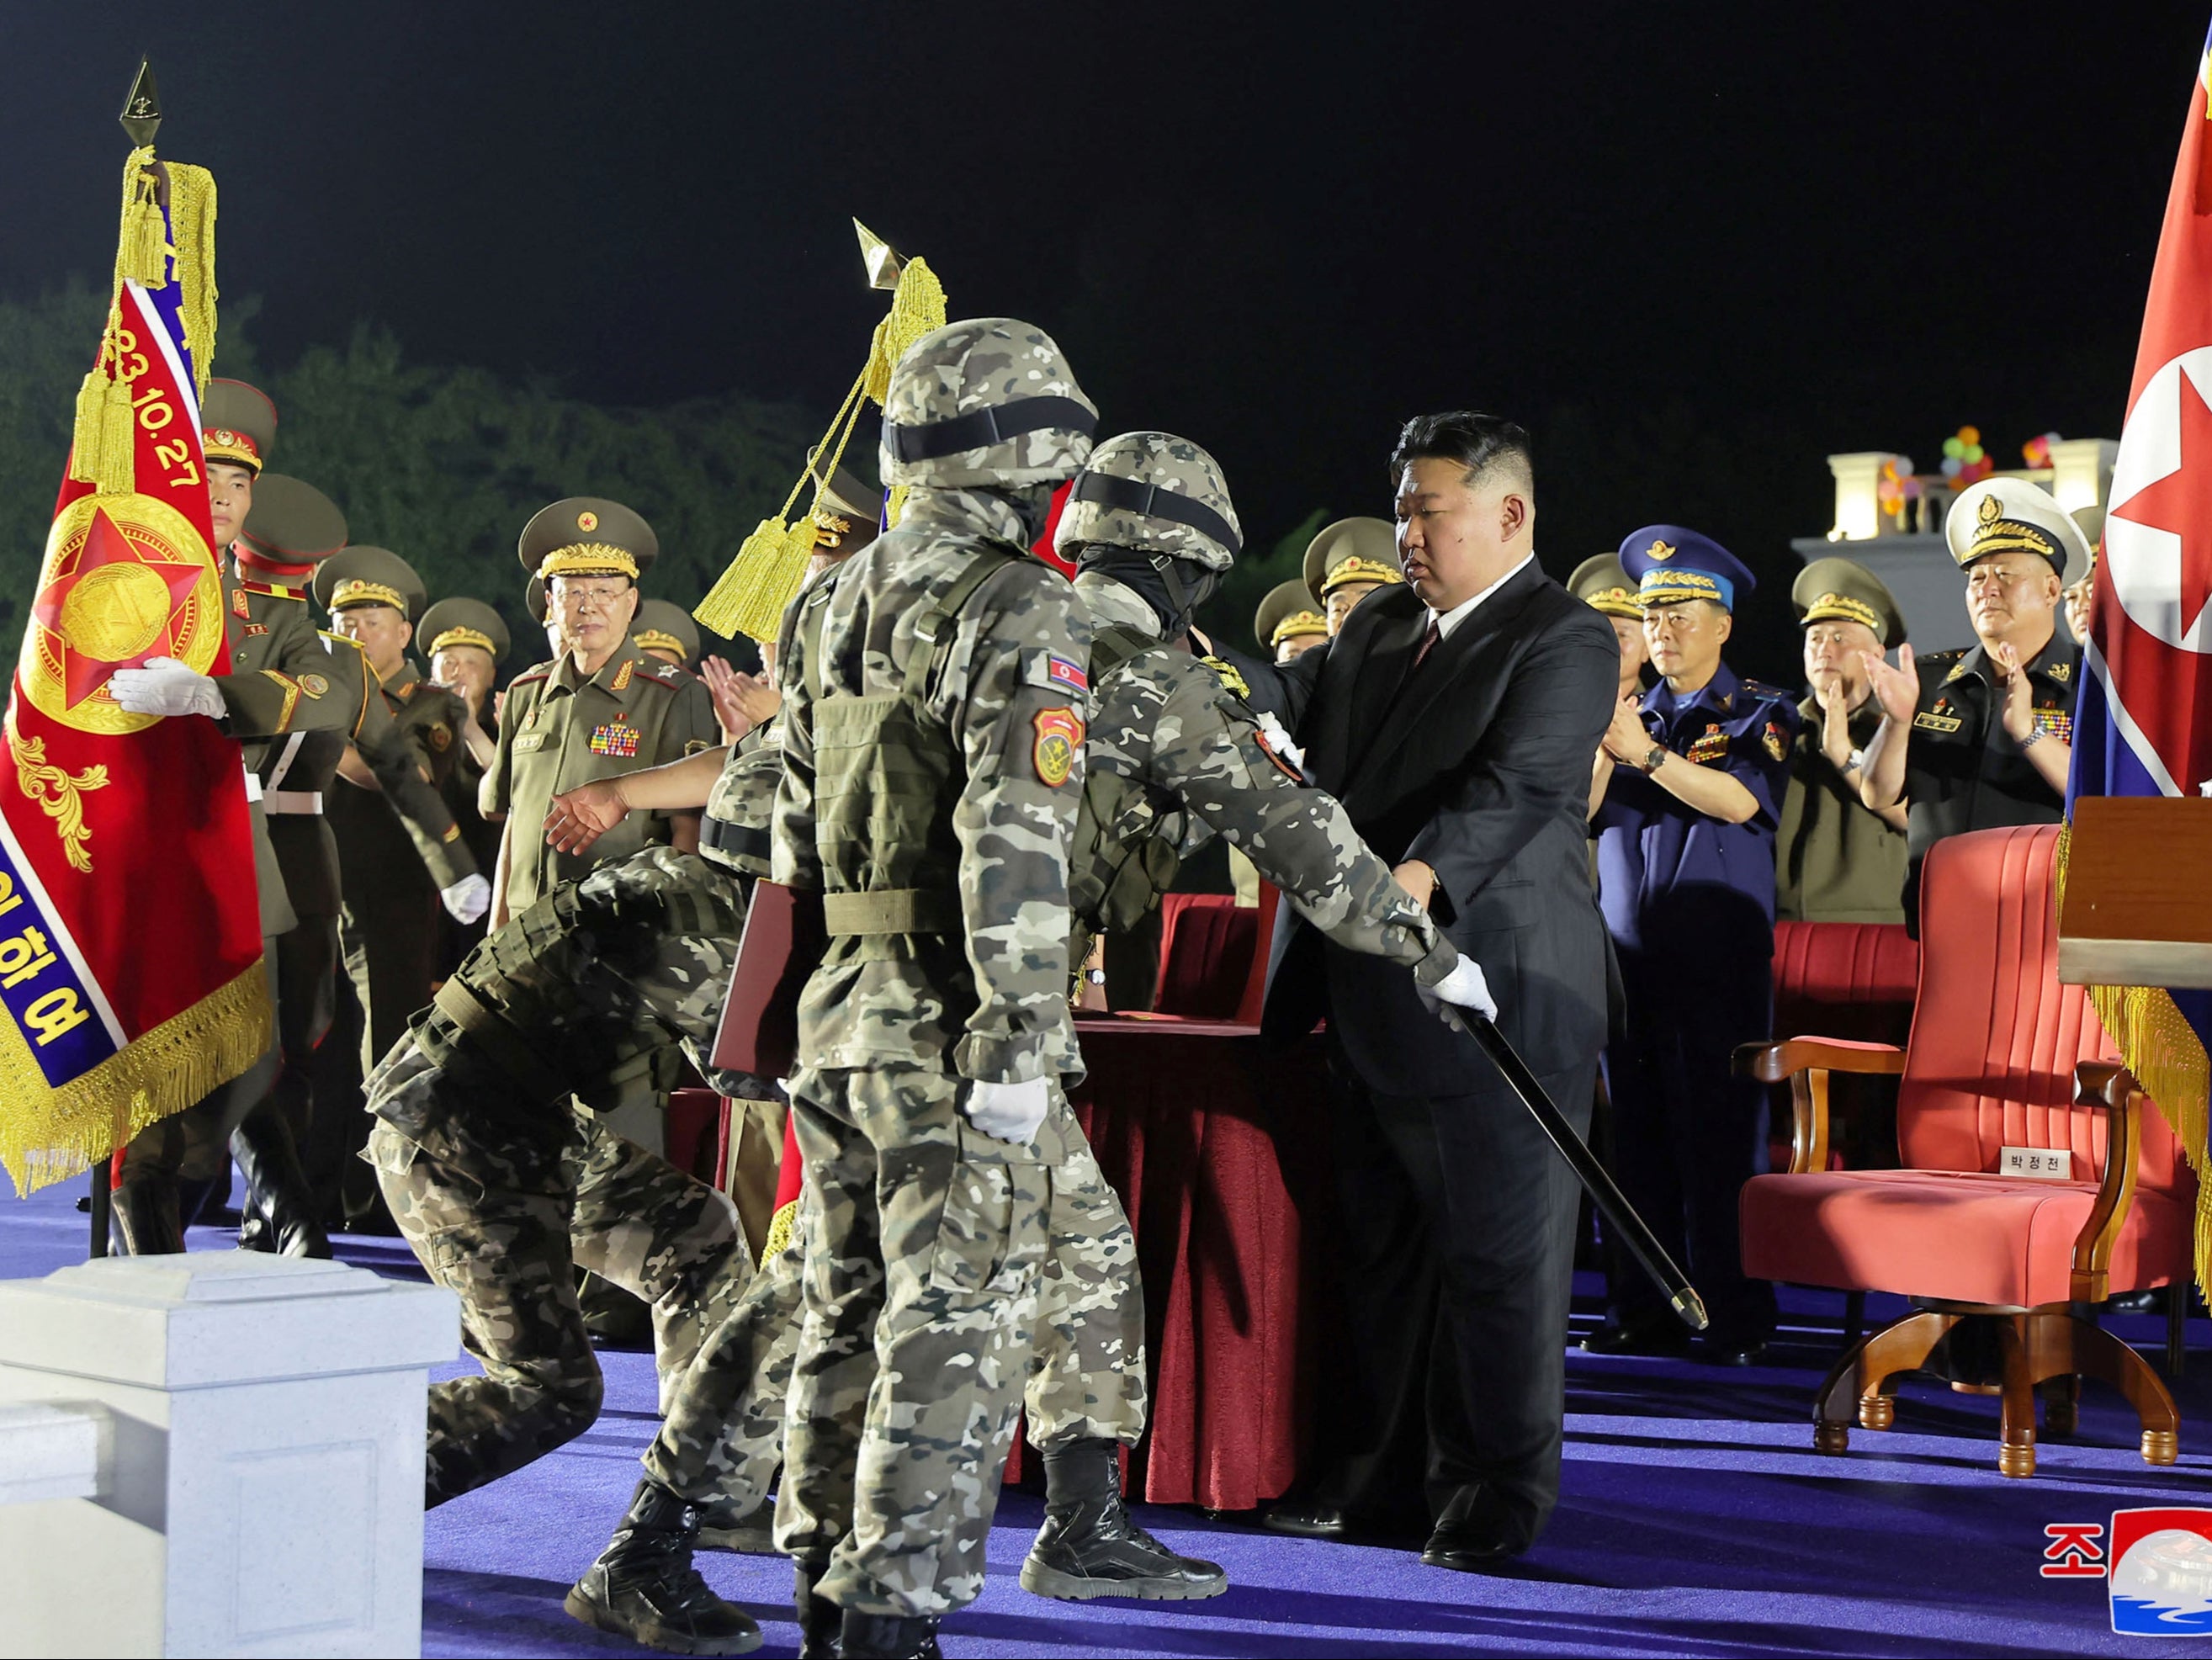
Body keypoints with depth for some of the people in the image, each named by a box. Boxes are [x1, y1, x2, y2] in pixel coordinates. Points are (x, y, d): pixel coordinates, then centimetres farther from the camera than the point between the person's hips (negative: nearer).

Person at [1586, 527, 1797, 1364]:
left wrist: (1645, 753, -19)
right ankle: (1644, 1308, 11)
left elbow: (1739, 799, -14)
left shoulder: (1760, 713, 4)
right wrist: (1604, 743, -10)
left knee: (1720, 1135, -6)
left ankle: (1736, 1315, 0)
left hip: (1719, 957, -4)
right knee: (1634, 1132, 4)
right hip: (1629, 955, 4)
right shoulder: (1633, 713, 17)